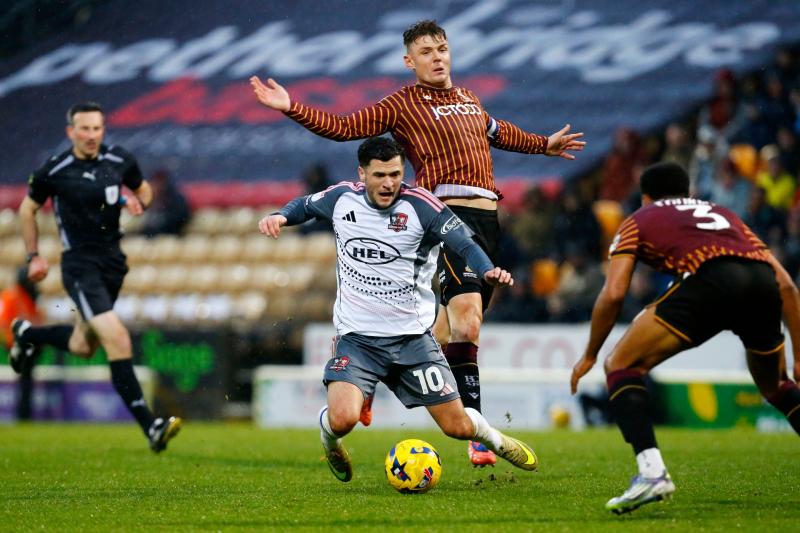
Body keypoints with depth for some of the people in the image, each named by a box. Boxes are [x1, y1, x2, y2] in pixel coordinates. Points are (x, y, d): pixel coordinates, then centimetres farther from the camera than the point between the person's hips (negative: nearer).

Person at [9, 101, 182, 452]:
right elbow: (27, 209, 7)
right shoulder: (54, 171, -9)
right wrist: (34, 256, 7)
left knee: (82, 347, 19)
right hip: (80, 266, -6)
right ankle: (150, 426, -22)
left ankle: (28, 334, 50)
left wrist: (138, 203, -4)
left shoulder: (120, 161, 1)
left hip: (113, 263, 6)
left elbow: (143, 189, 19)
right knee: (117, 340, -21)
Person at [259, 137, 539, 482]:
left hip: (412, 337, 0)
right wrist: (280, 216, -3)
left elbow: (465, 243, -20)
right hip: (357, 338, 0)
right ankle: (329, 436, 14)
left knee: (458, 427, 3)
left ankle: (494, 439, 41)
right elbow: (305, 206, 18)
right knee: (343, 419, -25)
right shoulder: (342, 198, -3)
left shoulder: (419, 205, -12)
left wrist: (488, 271, -40)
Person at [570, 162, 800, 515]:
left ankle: (651, 472, -10)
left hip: (709, 281, -5)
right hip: (763, 283, 5)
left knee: (621, 366, 9)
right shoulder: (724, 214, 38)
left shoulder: (638, 221, 28)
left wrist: (589, 356, 26)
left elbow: (613, 294, 14)